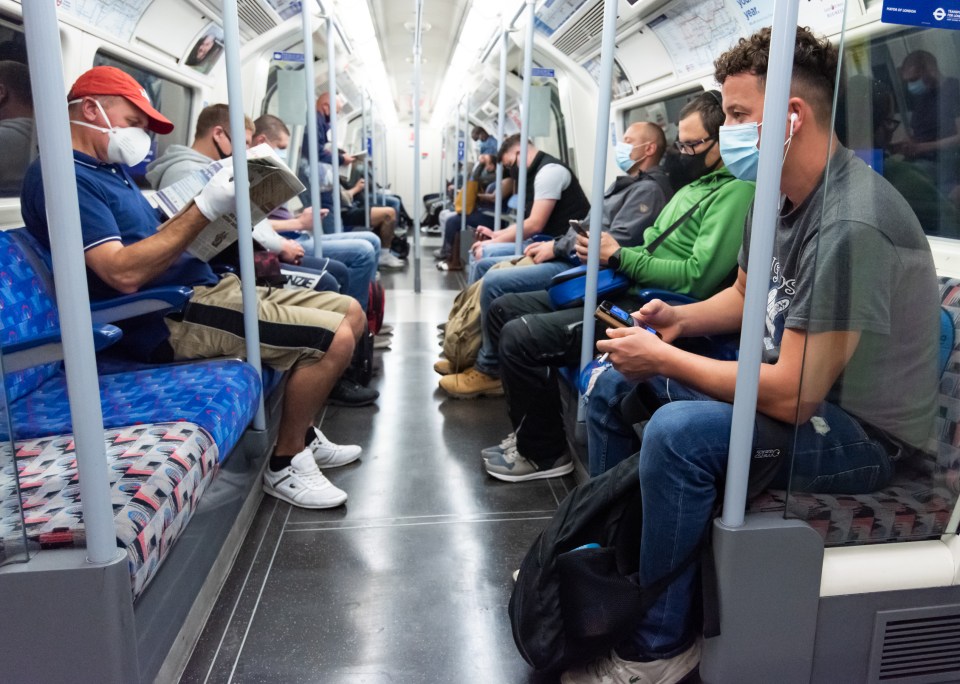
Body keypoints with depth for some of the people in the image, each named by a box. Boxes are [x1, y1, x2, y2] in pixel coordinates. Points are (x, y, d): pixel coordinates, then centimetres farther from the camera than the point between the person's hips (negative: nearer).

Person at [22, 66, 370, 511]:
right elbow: (124, 272, -22)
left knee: (350, 313, 6)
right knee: (334, 337, -22)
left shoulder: (112, 169, 22)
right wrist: (205, 208, -21)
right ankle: (285, 465, -4)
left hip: (207, 287, 10)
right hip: (175, 318, -10)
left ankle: (302, 434, 17)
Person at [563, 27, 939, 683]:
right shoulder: (776, 199, 1)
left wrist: (664, 360, -20)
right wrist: (680, 318, -3)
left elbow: (792, 397, -30)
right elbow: (745, 296, 17)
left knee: (678, 431, -33)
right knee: (615, 382, 7)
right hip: (795, 388, 9)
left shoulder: (850, 226, -28)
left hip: (864, 433, -9)